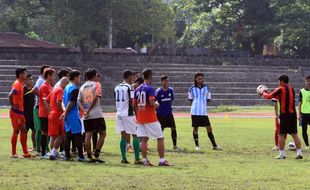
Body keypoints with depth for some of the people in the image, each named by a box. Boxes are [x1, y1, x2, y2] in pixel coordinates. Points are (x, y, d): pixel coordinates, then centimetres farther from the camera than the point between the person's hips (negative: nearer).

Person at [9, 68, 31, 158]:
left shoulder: (20, 84, 13)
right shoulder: (17, 84, -16)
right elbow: (10, 95, -29)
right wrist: (13, 106, -20)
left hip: (20, 112, 9)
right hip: (16, 112, -9)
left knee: (23, 131, 10)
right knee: (16, 131, -3)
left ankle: (25, 152, 14)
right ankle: (14, 153, 3)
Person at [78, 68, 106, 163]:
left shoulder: (82, 87, 16)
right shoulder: (97, 84, 0)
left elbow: (79, 101, 6)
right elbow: (96, 98, -13)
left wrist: (84, 110, -4)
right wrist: (89, 110, -10)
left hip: (86, 116, 5)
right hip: (97, 114, -5)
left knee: (88, 135, 5)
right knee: (102, 134, 3)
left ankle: (89, 157, 3)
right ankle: (96, 155, -6)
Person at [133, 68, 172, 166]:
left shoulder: (137, 89, 9)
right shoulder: (150, 89, -13)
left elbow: (134, 105, 12)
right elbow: (152, 103, -23)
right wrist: (157, 105, -2)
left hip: (140, 118, 7)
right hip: (150, 118, -7)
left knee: (144, 139, 8)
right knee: (160, 138, 1)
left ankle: (145, 160, 6)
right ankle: (162, 160, -2)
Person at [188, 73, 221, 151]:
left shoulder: (206, 88, 5)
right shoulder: (192, 88, 2)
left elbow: (208, 99, 12)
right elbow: (190, 99, 11)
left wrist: (203, 104, 4)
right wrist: (195, 104, 3)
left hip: (204, 112, 1)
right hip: (195, 111, -1)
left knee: (209, 128, -1)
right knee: (195, 128, 2)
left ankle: (214, 145, 4)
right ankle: (197, 145, 13)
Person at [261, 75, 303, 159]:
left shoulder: (281, 89, -9)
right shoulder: (292, 89, 14)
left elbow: (269, 97, -8)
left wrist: (263, 93, 12)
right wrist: (269, 93, 23)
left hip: (285, 114, -6)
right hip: (293, 113, 6)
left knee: (281, 135, 1)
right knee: (294, 134, 7)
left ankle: (282, 154, 1)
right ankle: (299, 153, 2)